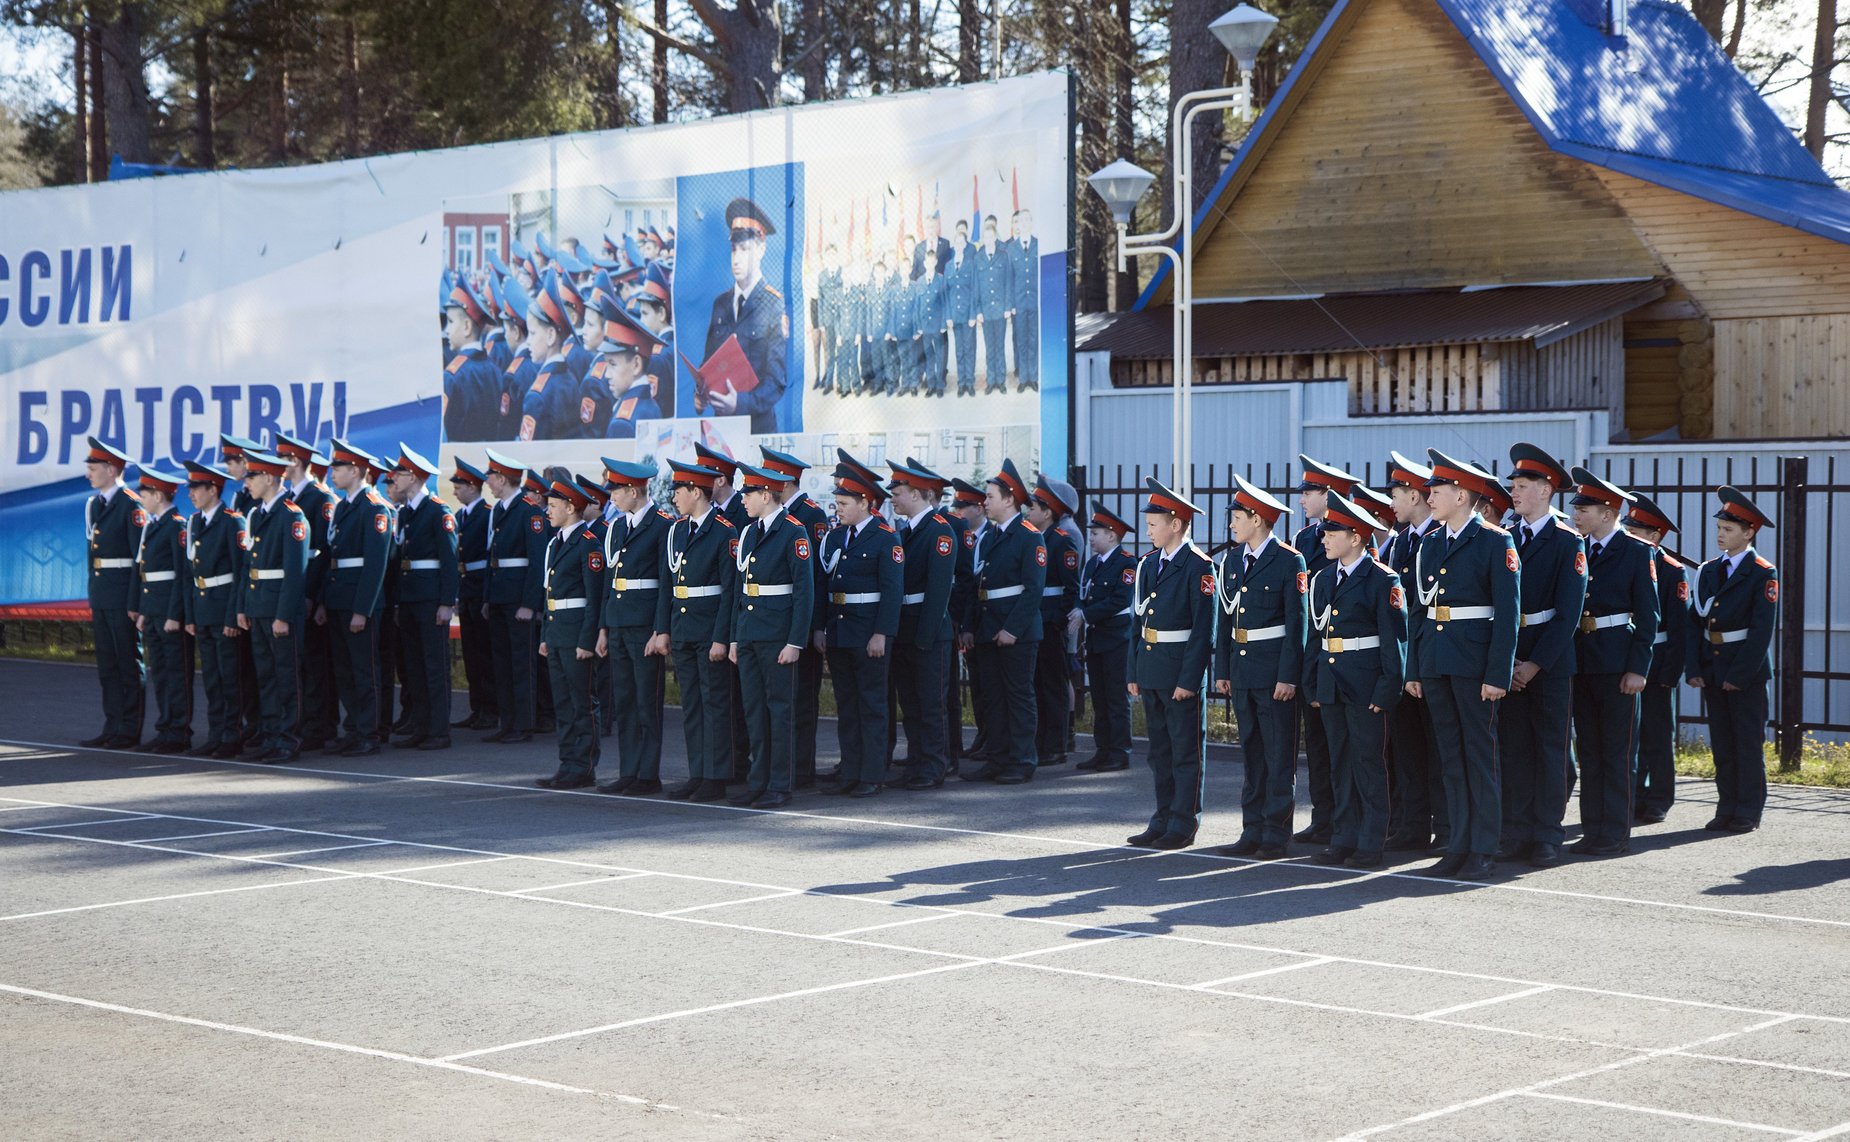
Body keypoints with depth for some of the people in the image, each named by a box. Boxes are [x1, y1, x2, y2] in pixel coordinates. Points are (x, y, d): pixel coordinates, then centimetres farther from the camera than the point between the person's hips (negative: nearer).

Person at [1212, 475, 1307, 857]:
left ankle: (1276, 834, 4)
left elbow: (1296, 622, -11)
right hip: (1241, 669, 7)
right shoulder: (1233, 560, 11)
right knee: (1252, 753, 11)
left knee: (1279, 755, -1)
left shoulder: (1289, 562, -9)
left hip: (1274, 672, -7)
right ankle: (1253, 830, 16)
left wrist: (1288, 676, -16)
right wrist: (1222, 670, 9)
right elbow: (1226, 619, 13)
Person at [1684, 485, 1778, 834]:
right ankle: (1726, 808, 16)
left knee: (1749, 742, 1)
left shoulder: (1763, 575, -7)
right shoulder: (1707, 572, 10)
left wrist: (1739, 674, -17)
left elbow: (1762, 630, -13)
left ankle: (1748, 812, 6)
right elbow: (1695, 622, 8)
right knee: (1721, 742, 10)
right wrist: (1693, 668, -2)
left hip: (1747, 672, -6)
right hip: (1712, 670, 6)